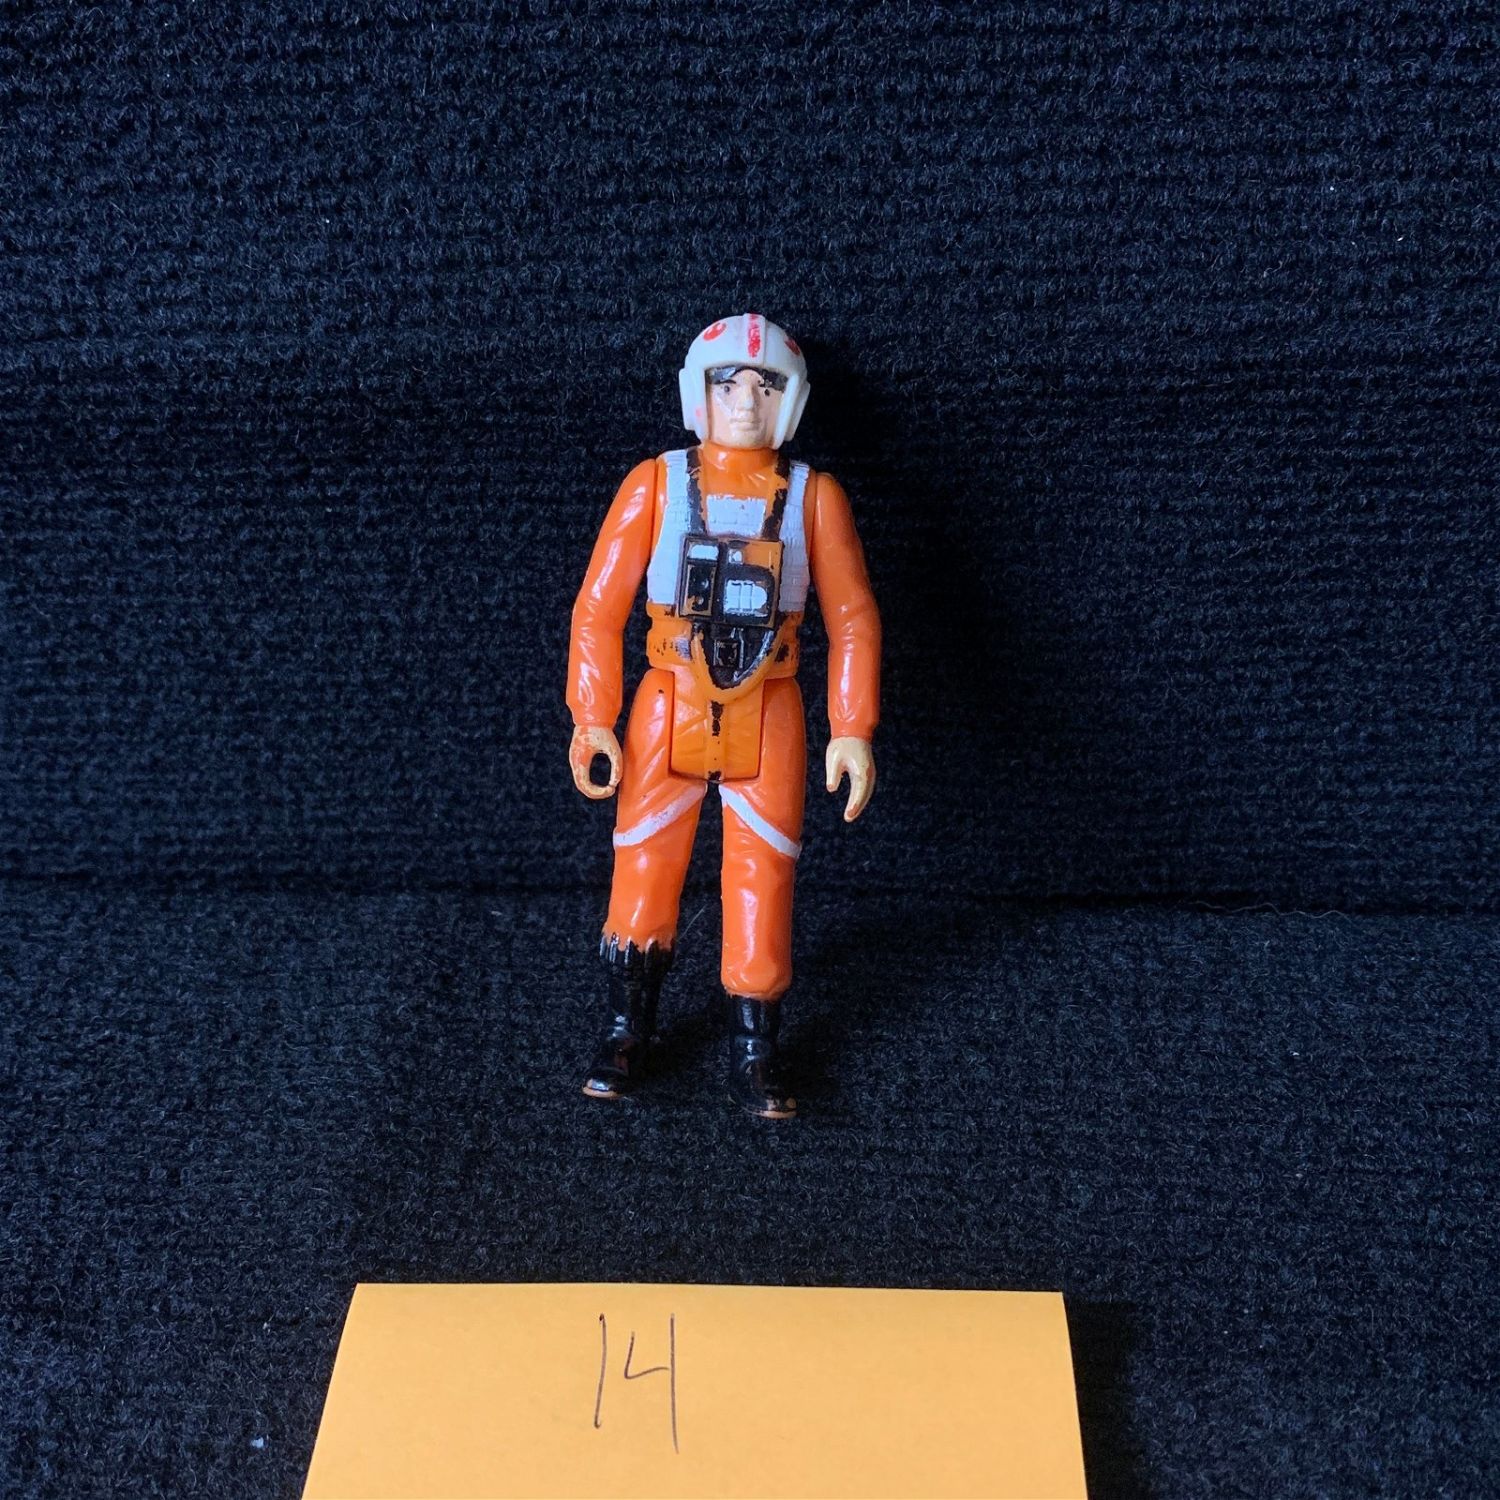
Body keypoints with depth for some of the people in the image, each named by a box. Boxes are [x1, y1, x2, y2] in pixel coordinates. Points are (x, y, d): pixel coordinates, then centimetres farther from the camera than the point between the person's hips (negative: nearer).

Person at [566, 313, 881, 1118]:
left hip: (767, 718, 0)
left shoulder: (814, 496, -3)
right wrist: (592, 719, -9)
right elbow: (598, 606, -4)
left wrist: (852, 730, -7)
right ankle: (626, 1032, 25)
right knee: (643, 868, 6)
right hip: (668, 710, 0)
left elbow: (852, 619, -1)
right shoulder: (654, 484, -5)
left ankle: (753, 1052, 18)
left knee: (762, 880, 4)